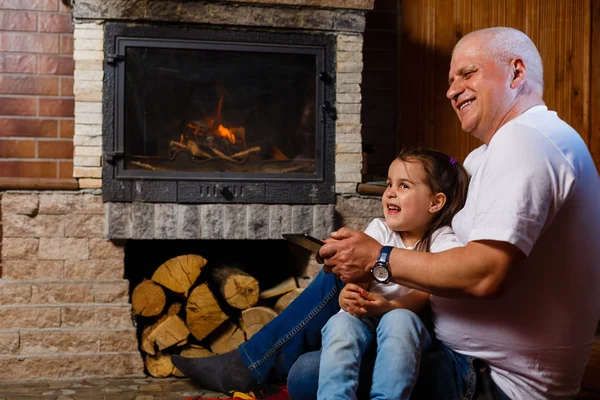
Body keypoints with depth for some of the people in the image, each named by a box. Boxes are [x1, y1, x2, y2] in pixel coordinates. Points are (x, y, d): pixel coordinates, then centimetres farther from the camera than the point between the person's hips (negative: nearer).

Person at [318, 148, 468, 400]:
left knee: (398, 319, -36)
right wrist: (348, 295, -26)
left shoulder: (442, 240, 2)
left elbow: (428, 292, -11)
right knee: (339, 323, -30)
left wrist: (390, 306, -31)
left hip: (407, 319, -2)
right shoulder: (379, 229, 11)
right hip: (364, 321, 3)